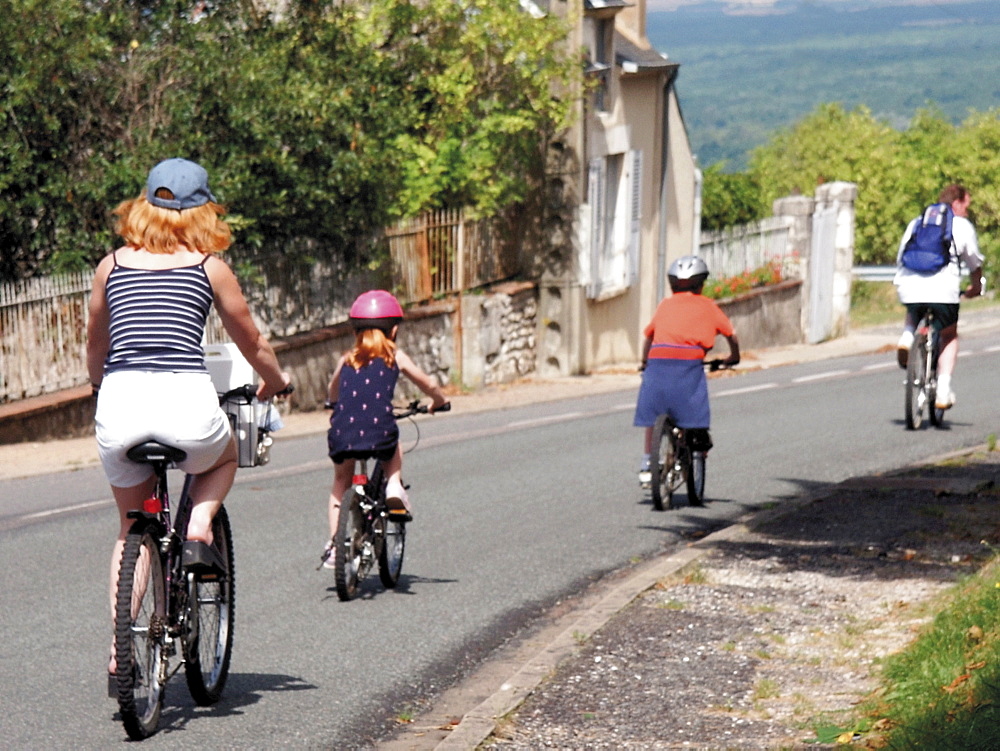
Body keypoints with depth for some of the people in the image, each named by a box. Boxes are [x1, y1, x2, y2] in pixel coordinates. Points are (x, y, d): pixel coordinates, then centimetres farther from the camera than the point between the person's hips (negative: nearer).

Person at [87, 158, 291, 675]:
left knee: (131, 530, 21)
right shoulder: (210, 267, 9)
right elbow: (252, 344, 19)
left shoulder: (112, 265, 15)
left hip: (120, 401, 2)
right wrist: (276, 381, 39)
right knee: (224, 459, 33)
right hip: (186, 400, -2)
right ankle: (198, 526, 5)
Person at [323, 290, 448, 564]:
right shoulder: (395, 356, 13)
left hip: (341, 436, 2)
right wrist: (439, 402, 44)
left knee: (341, 483, 26)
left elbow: (332, 395, 36)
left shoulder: (347, 359, 19)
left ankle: (334, 543, 18)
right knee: (394, 448, 35)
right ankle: (394, 488, 14)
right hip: (379, 435, -2)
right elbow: (429, 385, 23)